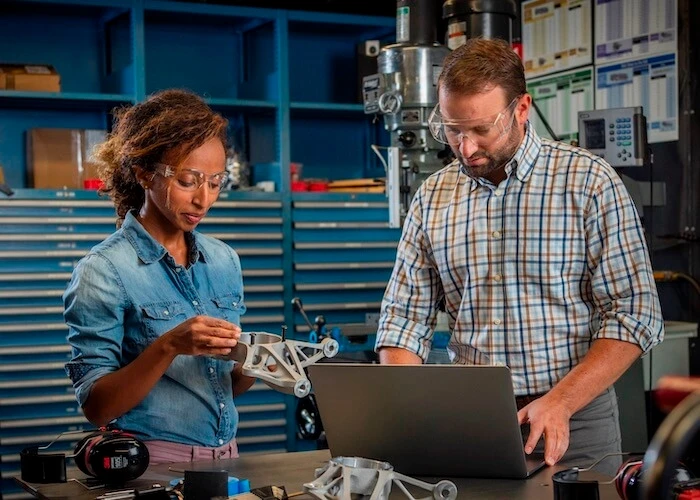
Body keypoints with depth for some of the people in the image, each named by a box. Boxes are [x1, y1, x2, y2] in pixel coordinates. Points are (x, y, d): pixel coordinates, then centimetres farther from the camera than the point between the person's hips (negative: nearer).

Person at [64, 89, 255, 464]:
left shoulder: (224, 261, 8)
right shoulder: (104, 271, -7)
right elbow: (97, 407, -10)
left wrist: (251, 366, -4)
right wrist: (169, 346, -21)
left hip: (224, 456, 5)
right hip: (152, 461, -5)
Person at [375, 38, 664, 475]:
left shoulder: (590, 182, -3)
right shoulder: (432, 198, 7)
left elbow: (635, 312, -5)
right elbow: (406, 316, 9)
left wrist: (560, 402, -16)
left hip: (575, 422, -3)